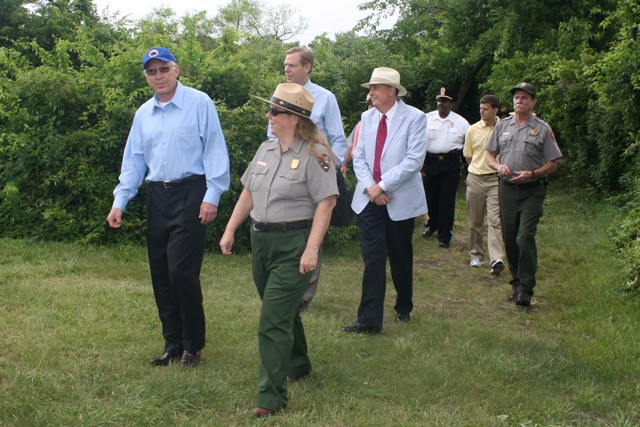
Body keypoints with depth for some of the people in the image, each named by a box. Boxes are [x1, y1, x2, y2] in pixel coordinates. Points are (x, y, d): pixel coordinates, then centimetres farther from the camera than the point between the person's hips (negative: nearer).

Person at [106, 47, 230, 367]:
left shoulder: (199, 103, -4)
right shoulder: (143, 114, 13)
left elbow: (215, 150, -7)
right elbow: (134, 160, 15)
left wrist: (212, 195, -12)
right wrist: (120, 202, 8)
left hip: (190, 194, -6)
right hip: (157, 196, 6)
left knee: (182, 272, -10)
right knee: (160, 274, 8)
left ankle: (192, 346, 7)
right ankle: (173, 343, 21)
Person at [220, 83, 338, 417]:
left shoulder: (314, 154, -13)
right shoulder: (266, 149, 10)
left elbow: (325, 203, -16)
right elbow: (249, 193, 16)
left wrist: (311, 249, -22)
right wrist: (230, 230, 11)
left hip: (294, 244, -7)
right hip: (261, 240, 7)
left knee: (274, 320, -10)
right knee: (283, 311, 20)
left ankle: (270, 396, -3)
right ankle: (298, 365, 42)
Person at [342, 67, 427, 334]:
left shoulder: (414, 118, -7)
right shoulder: (367, 117, 8)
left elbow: (414, 160, -15)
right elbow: (359, 156, 7)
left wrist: (383, 186, -17)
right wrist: (370, 187, -9)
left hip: (400, 199, -3)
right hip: (369, 199, 3)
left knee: (401, 259, 11)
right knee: (372, 259, -3)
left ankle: (403, 309, 31)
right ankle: (369, 320, -3)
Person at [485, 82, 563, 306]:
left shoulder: (542, 129, 0)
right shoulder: (502, 126, 10)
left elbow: (552, 164, 1)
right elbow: (490, 156, 14)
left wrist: (531, 174, -15)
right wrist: (499, 166, -7)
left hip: (532, 190, -4)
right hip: (507, 188, 4)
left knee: (525, 238, -13)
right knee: (509, 238, 8)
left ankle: (525, 288, -6)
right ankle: (516, 282, 21)